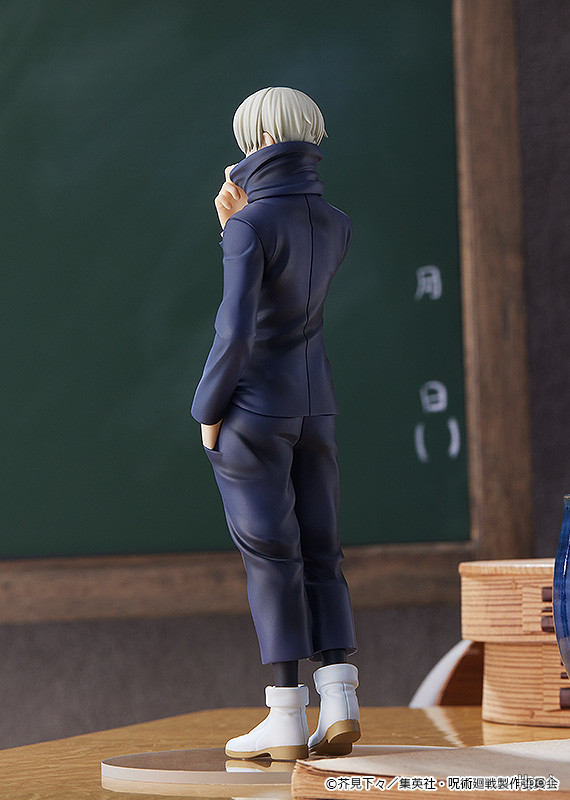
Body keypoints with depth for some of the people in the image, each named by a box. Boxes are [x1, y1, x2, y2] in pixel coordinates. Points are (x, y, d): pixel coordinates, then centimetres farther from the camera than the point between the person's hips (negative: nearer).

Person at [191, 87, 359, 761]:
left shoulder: (251, 225, -17)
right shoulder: (336, 225, 5)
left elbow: (236, 329, -22)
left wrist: (209, 408, -10)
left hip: (251, 408, -6)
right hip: (312, 405, 6)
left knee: (270, 557, -3)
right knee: (317, 556, 10)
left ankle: (286, 721, -1)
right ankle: (340, 704, 0)